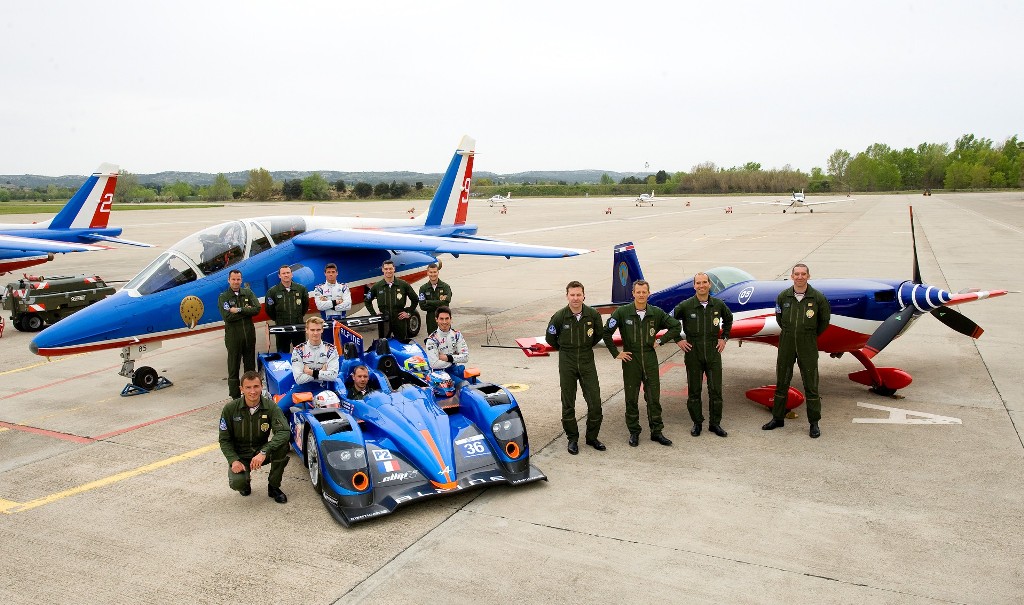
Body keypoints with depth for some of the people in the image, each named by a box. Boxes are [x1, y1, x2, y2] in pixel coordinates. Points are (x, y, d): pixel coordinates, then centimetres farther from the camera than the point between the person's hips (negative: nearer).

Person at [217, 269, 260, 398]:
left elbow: (257, 309, -7)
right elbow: (227, 316, -15)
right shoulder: (223, 297, -1)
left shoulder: (248, 293, 8)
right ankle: (235, 397, 8)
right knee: (233, 368, 2)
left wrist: (239, 310, -15)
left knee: (250, 366, 11)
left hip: (249, 334, 3)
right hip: (233, 337, -3)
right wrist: (246, 311, -11)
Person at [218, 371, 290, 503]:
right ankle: (245, 483, 13)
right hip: (240, 455, 0)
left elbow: (284, 432, -29)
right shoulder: (230, 409, -12)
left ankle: (274, 487, -7)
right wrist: (233, 460, -21)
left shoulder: (270, 407, -14)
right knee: (237, 483, -30)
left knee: (282, 445, -31)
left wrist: (264, 452, -42)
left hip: (261, 453, 1)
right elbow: (224, 439, -4)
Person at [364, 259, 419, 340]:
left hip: (400, 320, -1)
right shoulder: (377, 286, 4)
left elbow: (415, 299, 9)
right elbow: (367, 301, 16)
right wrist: (374, 314, 7)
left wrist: (409, 312, 3)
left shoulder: (403, 284, 0)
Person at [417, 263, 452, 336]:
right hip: (431, 320, 1)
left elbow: (446, 302, -14)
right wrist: (439, 303, -12)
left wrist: (428, 302, -9)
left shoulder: (445, 286, 0)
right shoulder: (423, 288, 5)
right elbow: (422, 306, -6)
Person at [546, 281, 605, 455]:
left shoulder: (593, 315, -7)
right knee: (568, 403, 5)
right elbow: (550, 338, 5)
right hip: (567, 362, -1)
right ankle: (572, 439, 19)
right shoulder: (560, 316, -11)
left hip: (587, 361, 1)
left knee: (595, 402, 0)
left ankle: (592, 437, 17)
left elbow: (599, 334, 13)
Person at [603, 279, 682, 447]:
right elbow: (607, 332, -4)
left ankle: (656, 431, 17)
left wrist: (660, 341, 2)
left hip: (650, 359, 2)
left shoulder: (656, 313, 1)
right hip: (630, 359, -1)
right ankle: (634, 432, 18)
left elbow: (676, 326, 9)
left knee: (654, 397, 5)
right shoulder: (622, 312, -5)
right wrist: (616, 353, -4)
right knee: (631, 398, 6)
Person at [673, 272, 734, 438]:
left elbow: (728, 319, 21)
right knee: (694, 390, 6)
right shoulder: (685, 306, -7)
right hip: (692, 352, -2)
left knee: (716, 389, 4)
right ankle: (697, 423, 18)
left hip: (713, 352, 2)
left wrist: (724, 338, 13)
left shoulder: (718, 305, 2)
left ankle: (715, 423, 17)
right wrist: (678, 340, 0)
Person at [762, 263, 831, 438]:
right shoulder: (783, 296, -1)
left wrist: (812, 335, 11)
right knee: (781, 382, 10)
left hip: (807, 345, -2)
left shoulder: (817, 297, -7)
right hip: (786, 343, 3)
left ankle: (814, 423, 11)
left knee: (811, 384, 2)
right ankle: (778, 418, 21)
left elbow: (824, 320, 8)